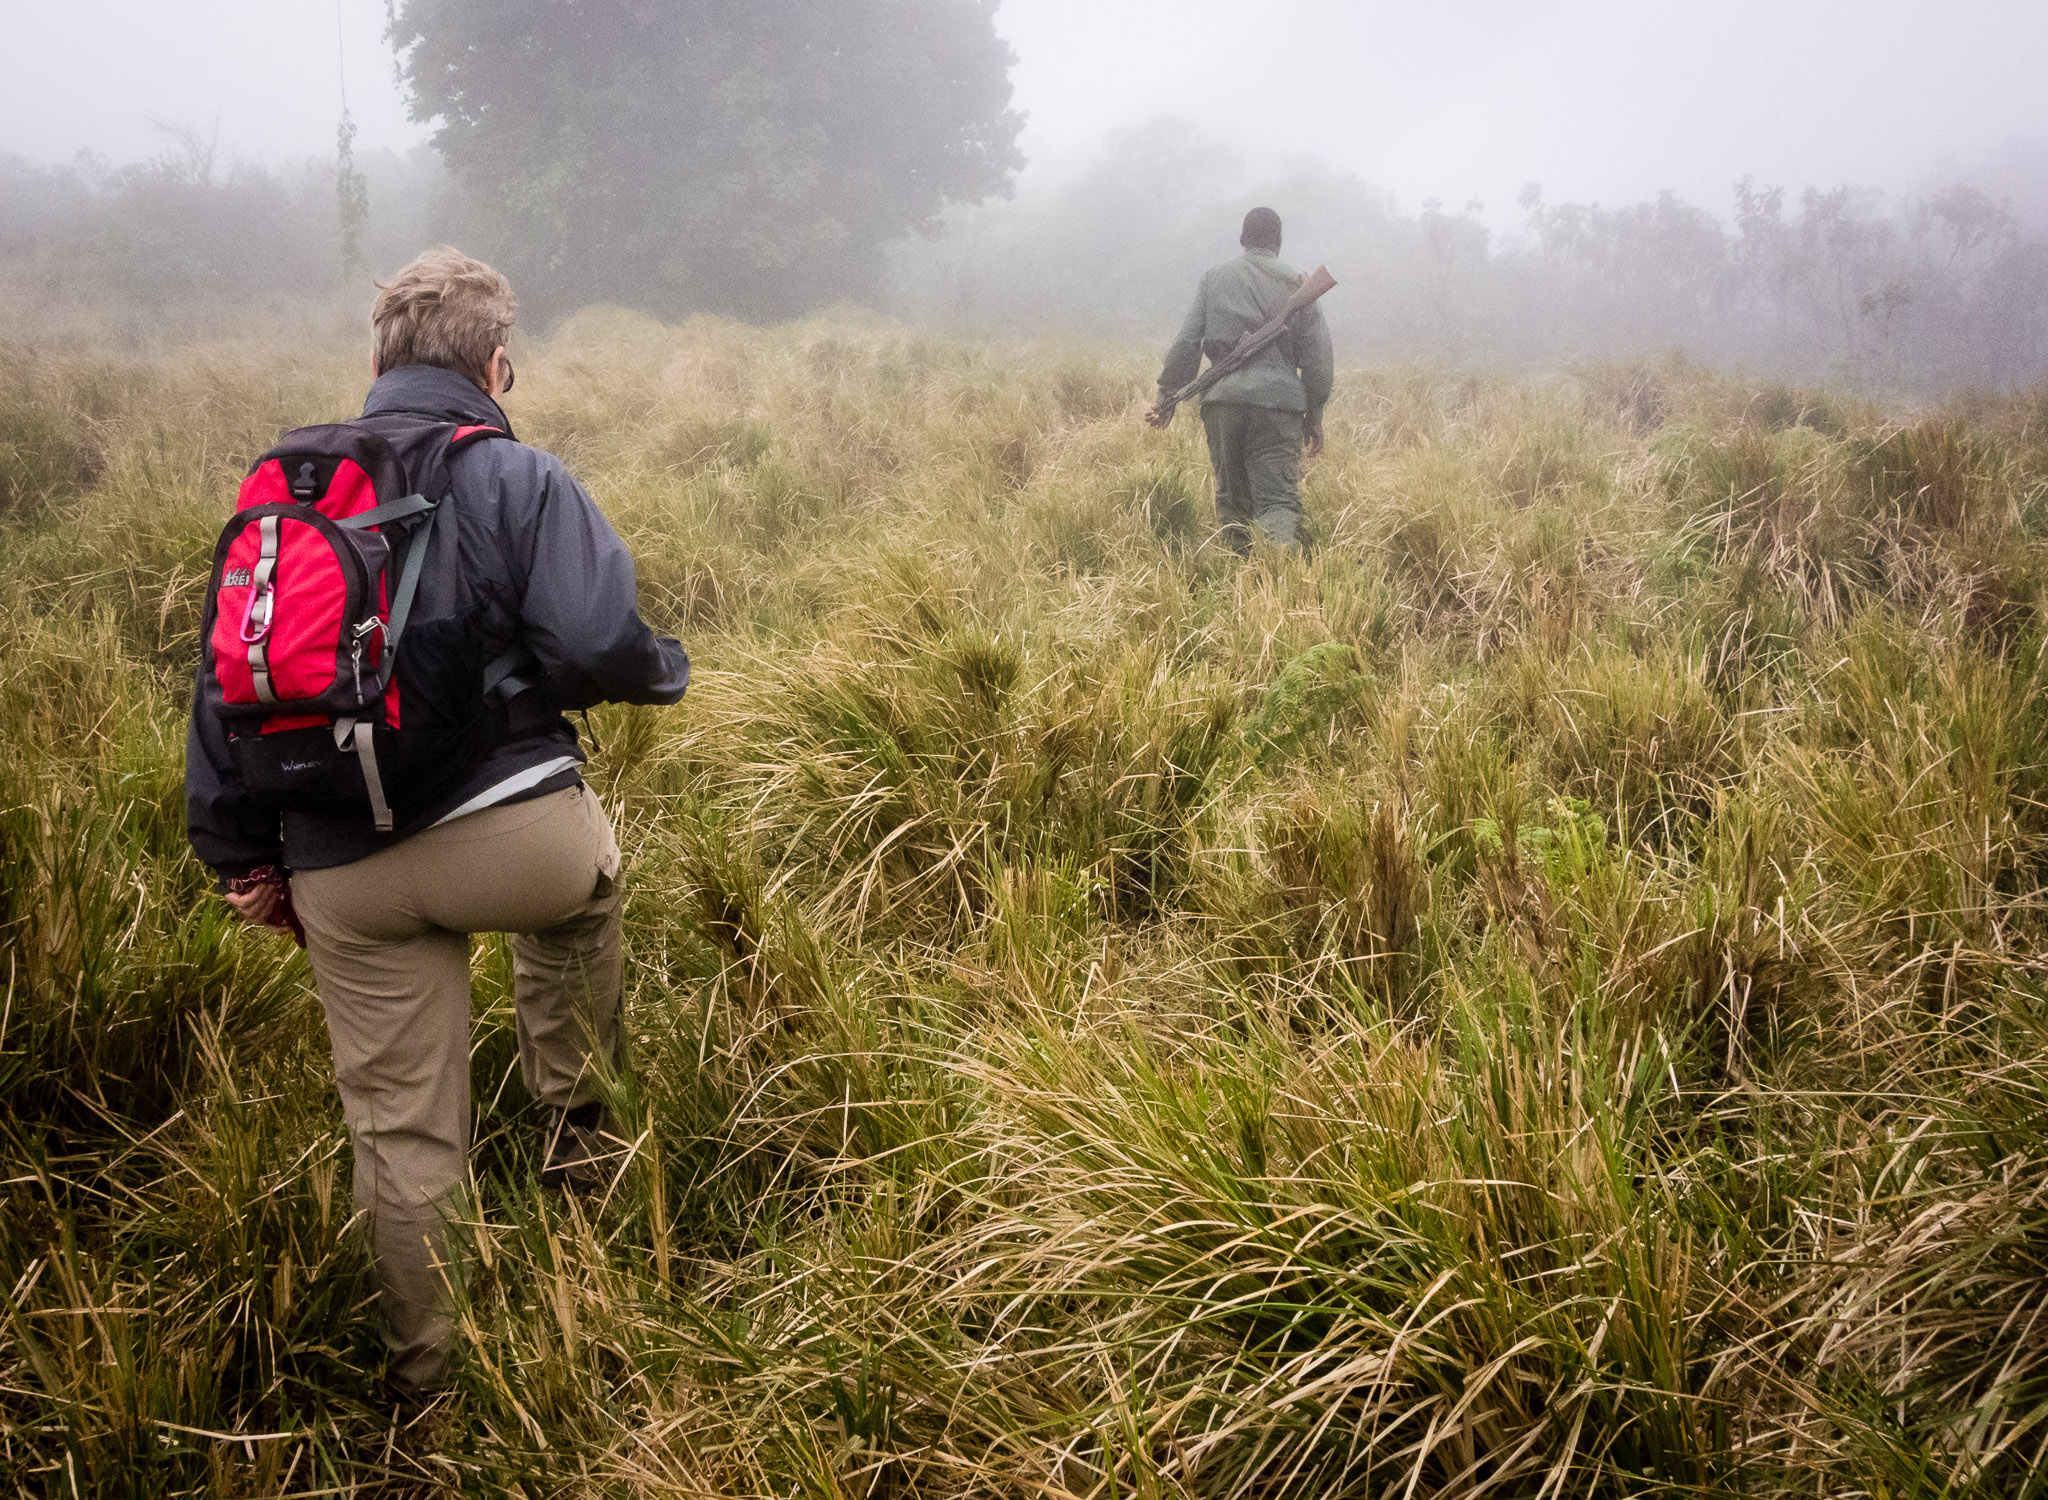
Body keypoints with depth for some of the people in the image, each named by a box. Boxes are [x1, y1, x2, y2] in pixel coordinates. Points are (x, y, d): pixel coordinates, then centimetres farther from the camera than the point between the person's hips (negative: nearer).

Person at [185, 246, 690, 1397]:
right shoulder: (520, 480, -3)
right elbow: (596, 645, -18)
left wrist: (242, 858, 19)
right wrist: (664, 669, 5)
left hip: (341, 873, 4)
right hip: (513, 837, -3)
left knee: (400, 1130, 14)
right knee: (582, 881, 34)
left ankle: (424, 1373, 26)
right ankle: (578, 1124, 36)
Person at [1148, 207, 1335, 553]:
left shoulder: (1215, 278, 12)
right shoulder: (1296, 284, 8)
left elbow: (1186, 342, 8)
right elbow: (1317, 354, 7)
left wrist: (1167, 398, 14)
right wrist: (1314, 414, 14)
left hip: (1223, 398, 2)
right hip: (1279, 400, -2)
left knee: (1231, 497, 14)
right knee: (1278, 497, -9)